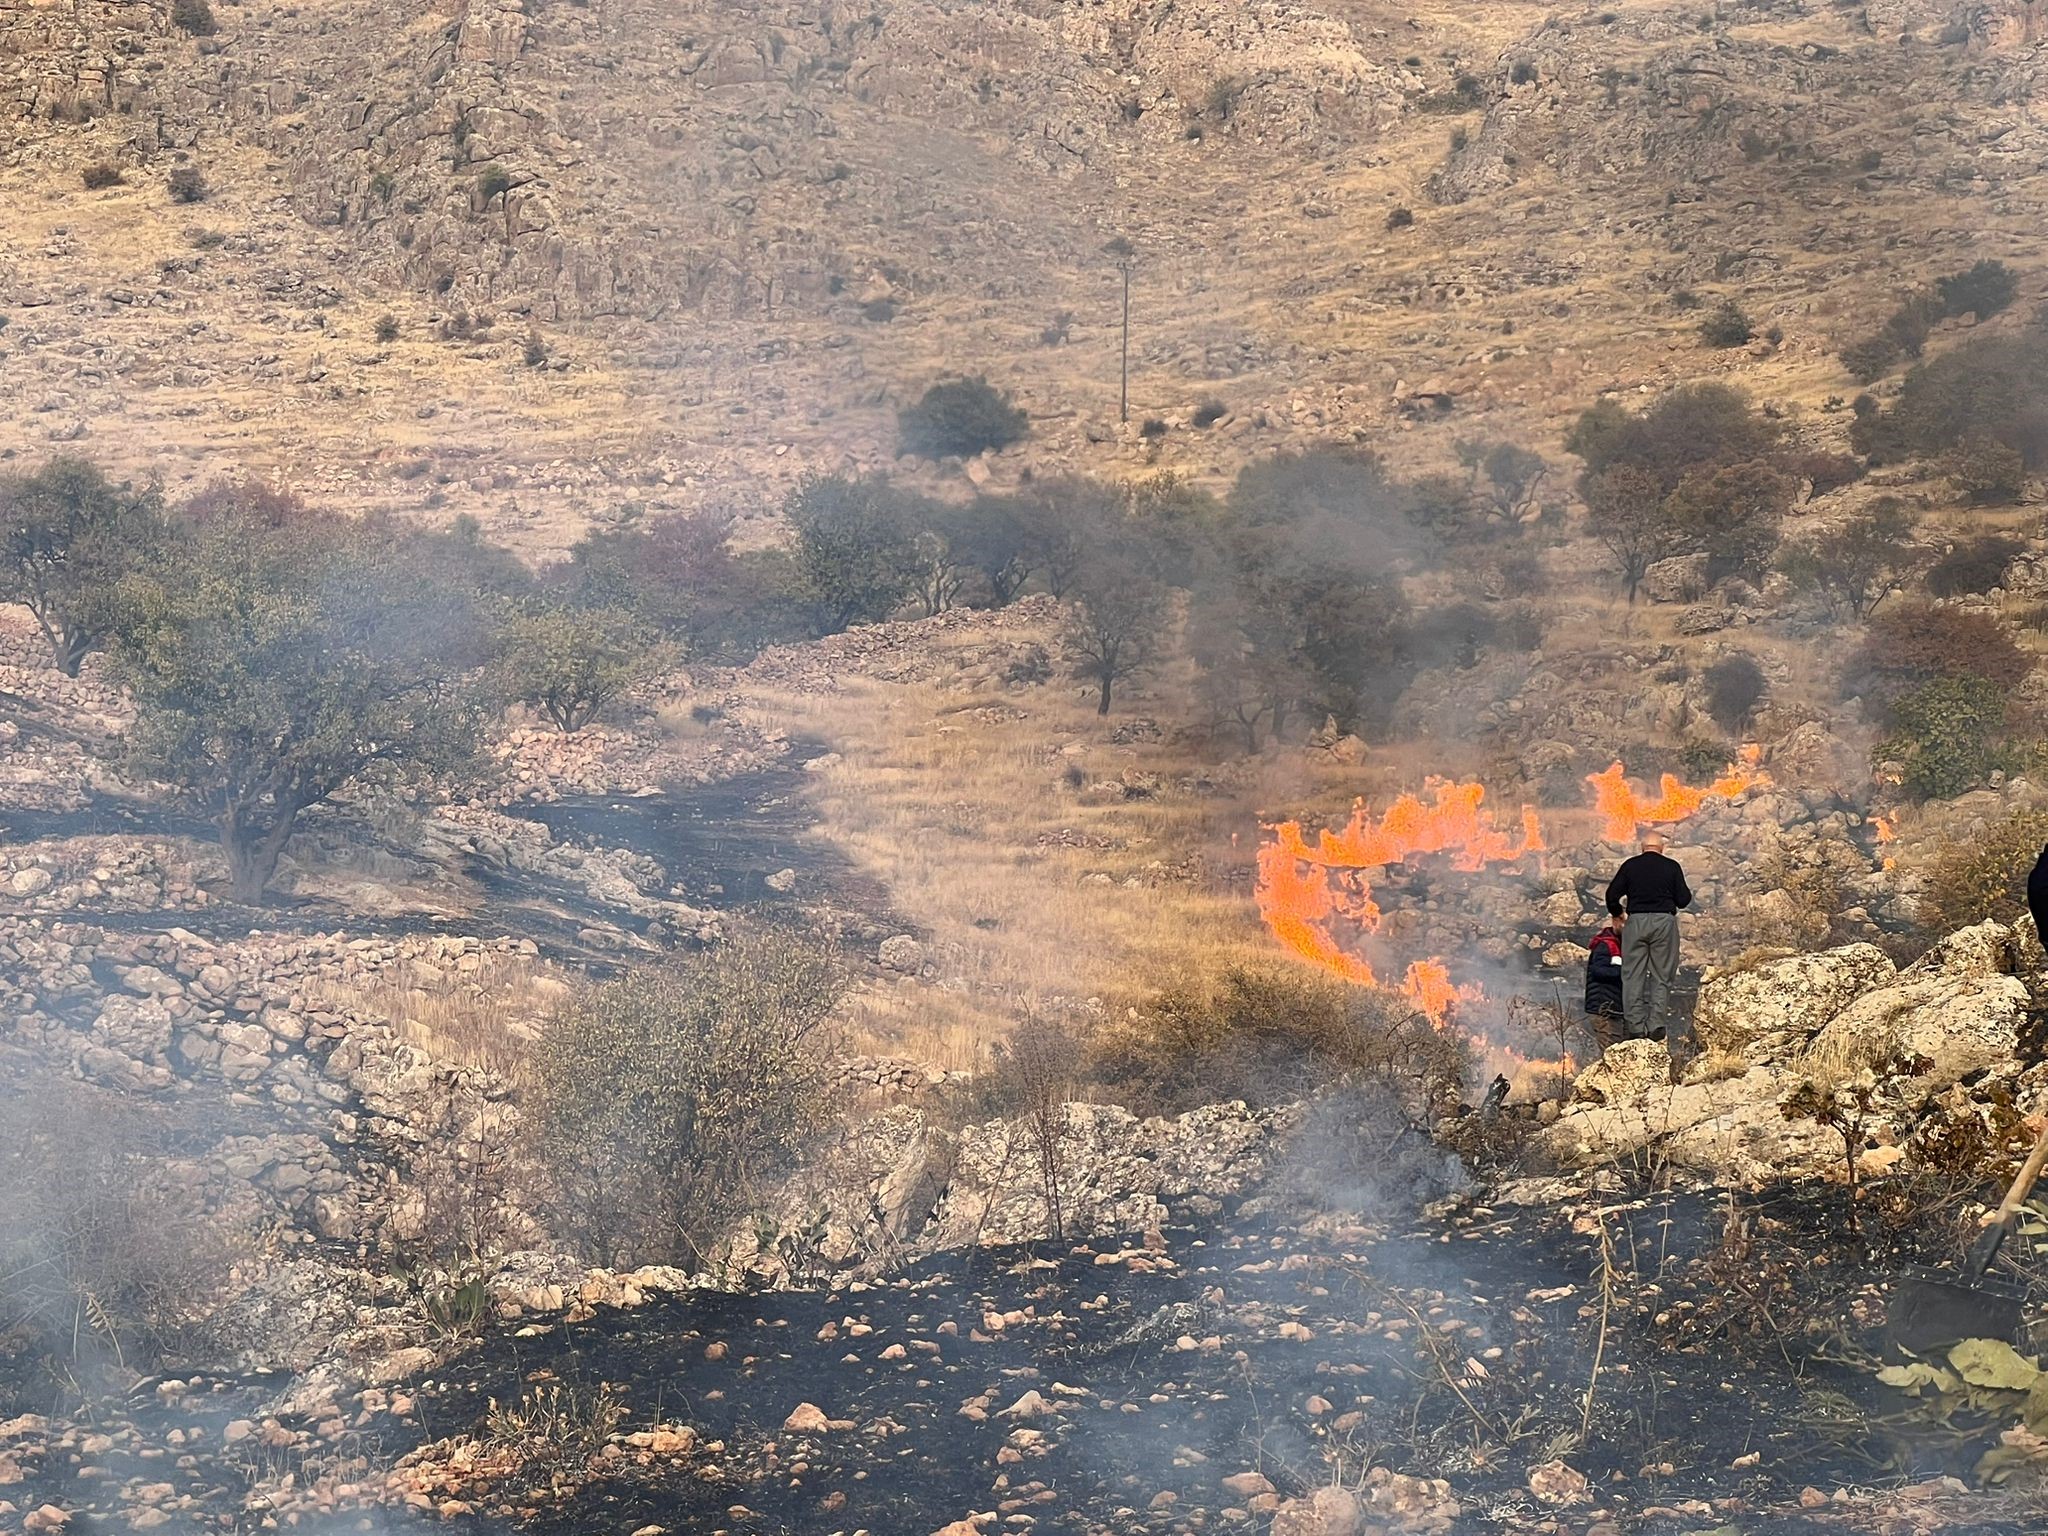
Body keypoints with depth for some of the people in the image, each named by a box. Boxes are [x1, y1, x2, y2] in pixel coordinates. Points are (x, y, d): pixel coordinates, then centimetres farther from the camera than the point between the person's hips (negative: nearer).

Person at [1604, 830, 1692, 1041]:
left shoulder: (1630, 865, 5)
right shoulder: (1671, 866, 3)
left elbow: (1612, 894, 4)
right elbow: (1684, 900, 3)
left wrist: (1617, 913, 23)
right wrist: (1687, 893, 27)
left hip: (1636, 921, 0)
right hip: (1664, 921, 0)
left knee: (1633, 976, 3)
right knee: (1661, 976, 5)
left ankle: (1634, 1026, -2)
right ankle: (1657, 1026, -2)